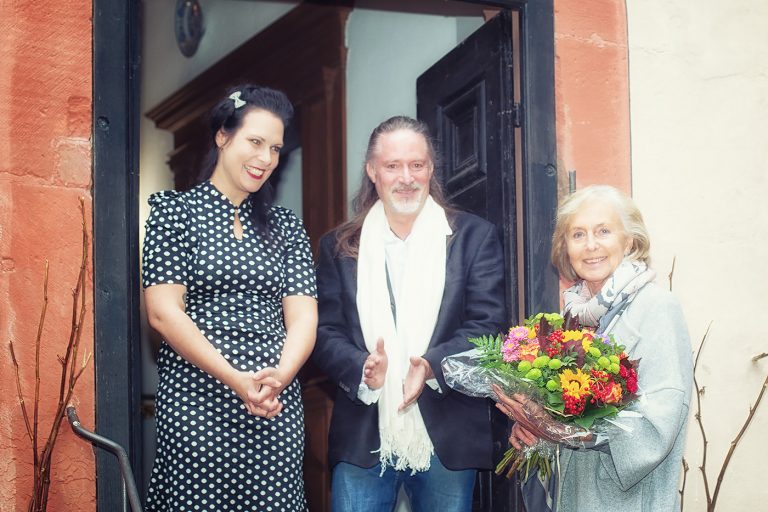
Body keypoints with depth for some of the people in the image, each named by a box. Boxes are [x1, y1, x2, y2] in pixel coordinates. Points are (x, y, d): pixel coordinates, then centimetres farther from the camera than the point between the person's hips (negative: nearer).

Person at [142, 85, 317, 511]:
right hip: (197, 400, -3)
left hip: (277, 407, 3)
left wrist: (280, 376, -14)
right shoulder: (176, 211, 3)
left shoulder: (286, 226, 14)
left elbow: (303, 315, 6)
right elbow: (163, 312, -6)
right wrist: (236, 379, -15)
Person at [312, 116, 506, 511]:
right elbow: (325, 333, 4)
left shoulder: (475, 237, 5)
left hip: (448, 438, -1)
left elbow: (487, 325, -3)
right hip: (362, 439, 1)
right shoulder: (339, 247, 10)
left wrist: (432, 364, -20)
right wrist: (362, 367, -17)